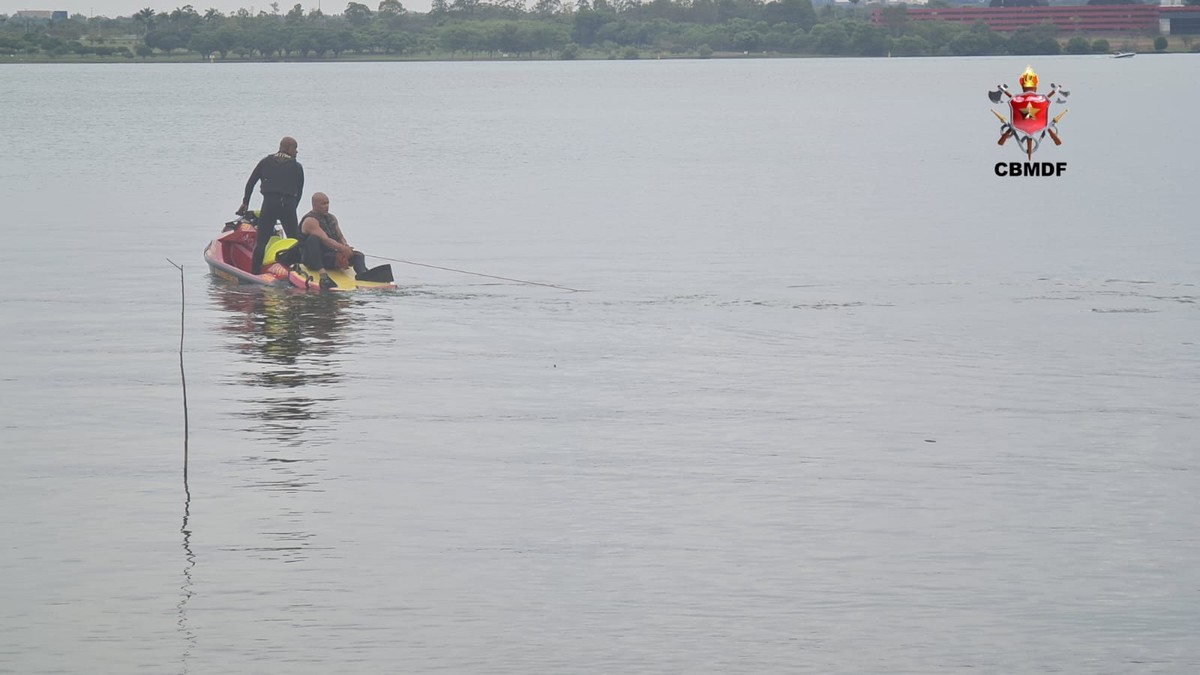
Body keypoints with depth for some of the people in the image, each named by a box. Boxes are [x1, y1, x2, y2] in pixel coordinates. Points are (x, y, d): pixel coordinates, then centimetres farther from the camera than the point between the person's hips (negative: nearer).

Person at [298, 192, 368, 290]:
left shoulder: (332, 218, 16)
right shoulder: (310, 221, -12)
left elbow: (340, 237, 15)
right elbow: (325, 240, -24)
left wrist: (345, 248, -8)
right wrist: (342, 248, -30)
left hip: (330, 257, 7)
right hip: (312, 259, -7)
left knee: (358, 256, -12)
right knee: (313, 238, -37)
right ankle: (322, 274, -53)